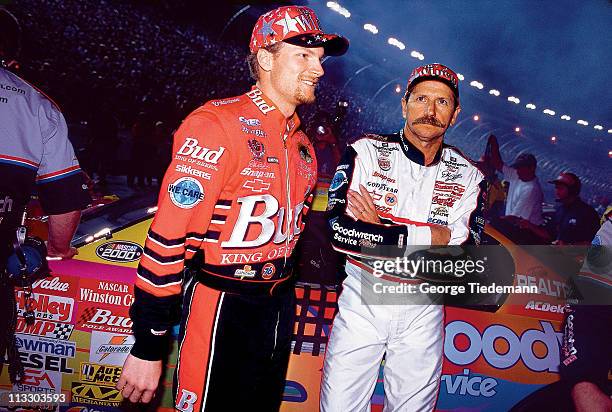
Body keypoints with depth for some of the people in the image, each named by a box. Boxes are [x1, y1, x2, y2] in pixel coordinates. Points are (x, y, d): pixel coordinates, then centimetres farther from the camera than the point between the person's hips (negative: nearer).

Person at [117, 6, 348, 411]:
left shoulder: (302, 145, 9)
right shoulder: (217, 125, -16)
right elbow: (168, 235, -20)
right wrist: (148, 346, -18)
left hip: (279, 310, 8)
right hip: (220, 306, -8)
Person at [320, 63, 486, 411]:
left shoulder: (468, 176, 2)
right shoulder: (366, 152, -5)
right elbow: (337, 229, -16)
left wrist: (377, 229, -15)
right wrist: (426, 235, -17)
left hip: (423, 312, 2)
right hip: (361, 302, -2)